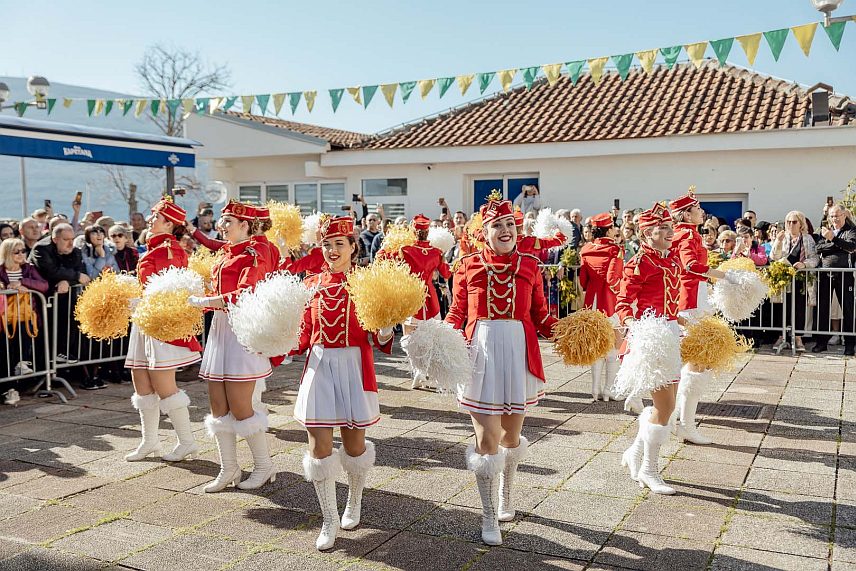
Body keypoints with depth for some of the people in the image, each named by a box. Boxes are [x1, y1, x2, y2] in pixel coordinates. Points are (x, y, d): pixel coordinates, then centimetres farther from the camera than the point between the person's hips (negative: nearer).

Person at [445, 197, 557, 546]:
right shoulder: (468, 266, 0)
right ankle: (489, 517, 15)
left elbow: (540, 315, 8)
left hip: (519, 351, 2)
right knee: (487, 438, -3)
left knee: (511, 434, 17)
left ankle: (505, 498, 43)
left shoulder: (529, 266, 5)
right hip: (481, 352, -2)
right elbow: (457, 315, 3)